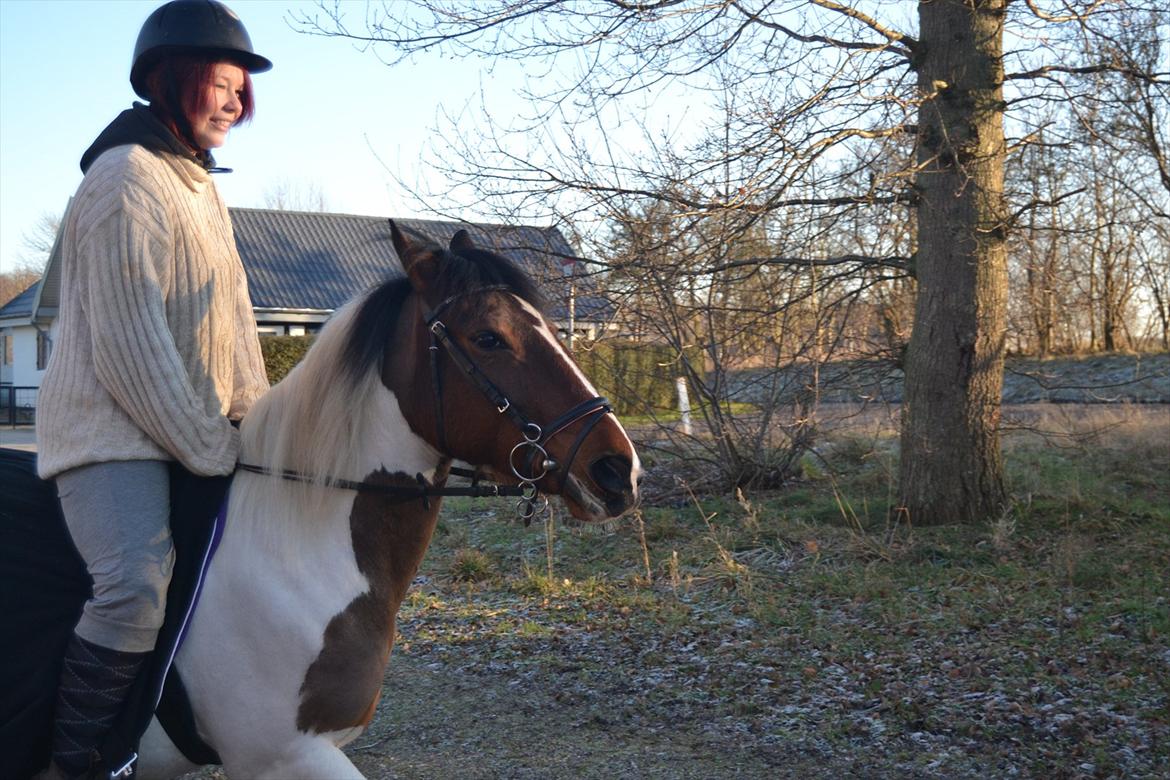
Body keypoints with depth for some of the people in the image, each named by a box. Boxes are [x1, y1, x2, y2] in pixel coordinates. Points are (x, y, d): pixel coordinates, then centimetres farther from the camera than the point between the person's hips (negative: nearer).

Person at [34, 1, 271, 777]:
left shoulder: (203, 185, 16)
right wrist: (207, 448, -17)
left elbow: (234, 315, 18)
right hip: (110, 429, -10)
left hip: (196, 429, 10)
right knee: (137, 583, -28)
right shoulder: (128, 177, -13)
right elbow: (128, 339, -19)